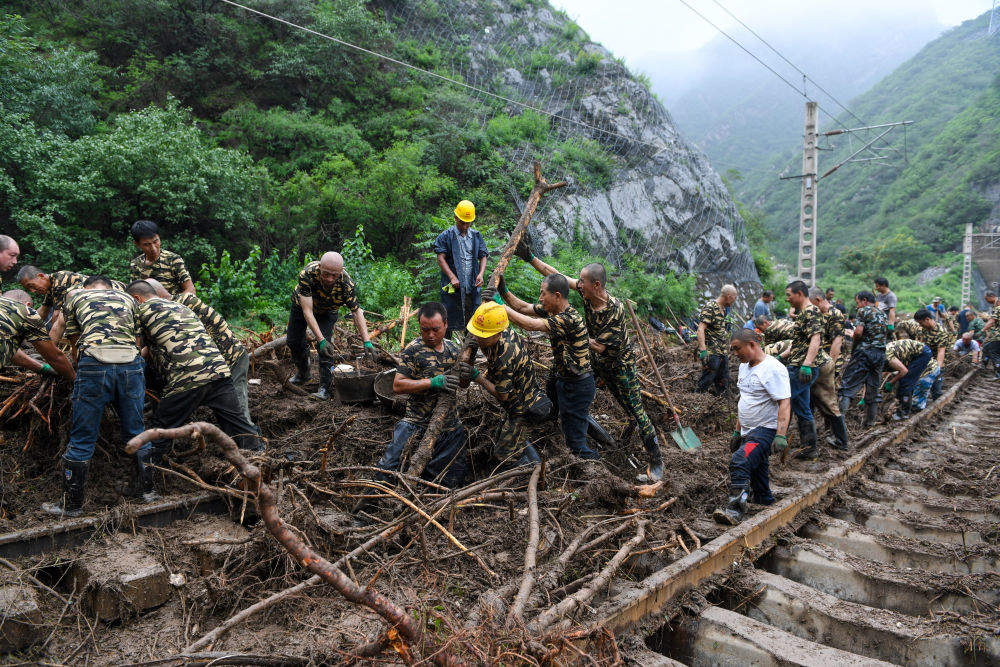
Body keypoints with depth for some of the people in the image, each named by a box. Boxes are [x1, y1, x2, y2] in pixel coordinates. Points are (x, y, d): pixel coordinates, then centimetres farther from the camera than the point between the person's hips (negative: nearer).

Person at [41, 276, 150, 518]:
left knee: (81, 439, 6)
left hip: (95, 362, -2)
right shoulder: (128, 299, 27)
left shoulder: (75, 296, 22)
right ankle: (147, 490, 23)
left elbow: (74, 338, 26)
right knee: (136, 432, 15)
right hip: (131, 363, 2)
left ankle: (72, 504, 15)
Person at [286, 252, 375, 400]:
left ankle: (324, 388, -11)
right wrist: (321, 339, -48)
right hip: (301, 306, 1)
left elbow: (357, 311, -26)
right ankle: (303, 374, 35)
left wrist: (367, 341, -33)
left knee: (324, 346, -20)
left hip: (327, 312, -1)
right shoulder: (307, 274, -43)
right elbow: (307, 311, -42)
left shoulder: (347, 283, -37)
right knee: (294, 342, 7)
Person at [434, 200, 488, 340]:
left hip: (472, 285, 4)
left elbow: (483, 257, 12)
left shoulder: (476, 236, 12)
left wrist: (481, 274, -6)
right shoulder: (446, 236, 0)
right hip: (453, 286, -3)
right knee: (450, 317, 0)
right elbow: (441, 258, -6)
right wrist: (452, 277, -17)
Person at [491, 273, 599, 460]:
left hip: (578, 386, -9)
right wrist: (504, 291, -7)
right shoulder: (552, 310, -1)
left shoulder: (570, 319, -30)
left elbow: (530, 325, -35)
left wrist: (500, 304, -30)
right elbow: (523, 307, 9)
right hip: (560, 377, 9)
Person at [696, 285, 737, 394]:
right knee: (705, 383, -9)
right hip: (711, 352, -9)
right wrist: (703, 350, -31)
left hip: (723, 353, 9)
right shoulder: (710, 307, -13)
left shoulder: (724, 309, 17)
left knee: (723, 383, 11)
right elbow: (701, 329, -22)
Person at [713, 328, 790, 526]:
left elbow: (784, 403, -21)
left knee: (740, 462, -27)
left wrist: (781, 435, -29)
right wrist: (737, 431, 24)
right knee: (756, 470, 15)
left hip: (767, 430, -9)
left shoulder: (773, 369, -15)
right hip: (748, 432, 10)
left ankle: (735, 509, -28)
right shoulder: (744, 367, 15)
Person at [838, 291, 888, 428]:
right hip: (880, 353, 7)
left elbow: (859, 332, -17)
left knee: (847, 385, -8)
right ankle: (870, 421, 16)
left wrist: (853, 338, 4)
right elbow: (885, 333, 19)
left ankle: (839, 415, -19)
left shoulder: (863, 311, -4)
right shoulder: (883, 314, 19)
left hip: (864, 352, -7)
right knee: (873, 388, 12)